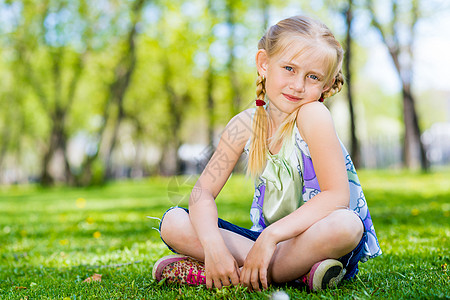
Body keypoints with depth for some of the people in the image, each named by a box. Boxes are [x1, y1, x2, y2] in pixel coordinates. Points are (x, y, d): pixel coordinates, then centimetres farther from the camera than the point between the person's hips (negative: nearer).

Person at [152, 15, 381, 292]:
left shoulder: (313, 114, -18)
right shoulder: (245, 124, -3)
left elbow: (337, 196, -24)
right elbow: (204, 191, -6)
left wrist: (271, 235, -31)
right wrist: (213, 246, -25)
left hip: (318, 238, -4)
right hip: (267, 239, 4)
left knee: (346, 225, -39)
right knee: (173, 223, -11)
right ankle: (296, 270, -17)